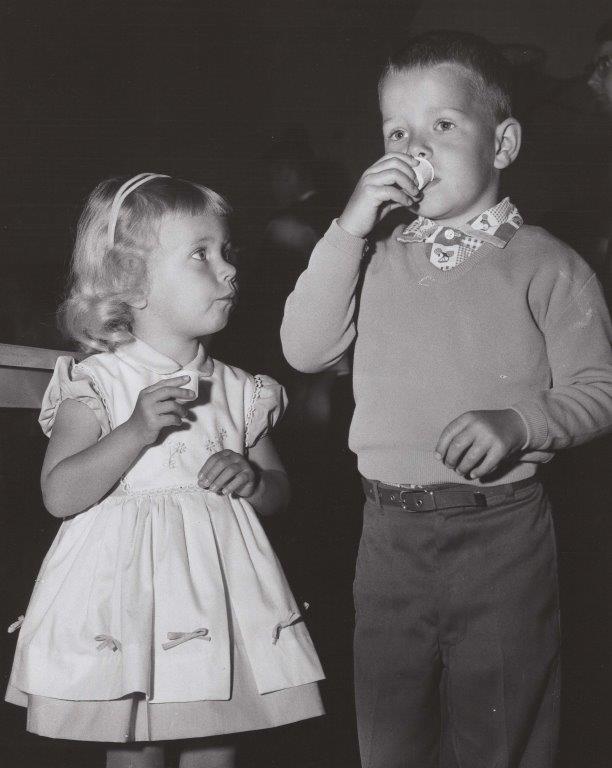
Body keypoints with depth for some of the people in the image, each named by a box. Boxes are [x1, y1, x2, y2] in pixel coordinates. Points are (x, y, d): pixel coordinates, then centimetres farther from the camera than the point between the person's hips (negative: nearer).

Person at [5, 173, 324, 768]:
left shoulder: (237, 391, 6)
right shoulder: (97, 384, -6)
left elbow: (278, 491, 15)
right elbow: (59, 494, -14)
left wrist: (253, 480, -9)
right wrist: (135, 433, -25)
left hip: (217, 599, 4)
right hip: (126, 601, -3)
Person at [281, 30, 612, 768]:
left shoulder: (541, 264, -5)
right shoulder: (376, 258, 7)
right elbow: (304, 348, -3)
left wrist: (520, 423, -23)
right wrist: (349, 229, -9)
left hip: (499, 537, -4)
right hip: (389, 534, 4)